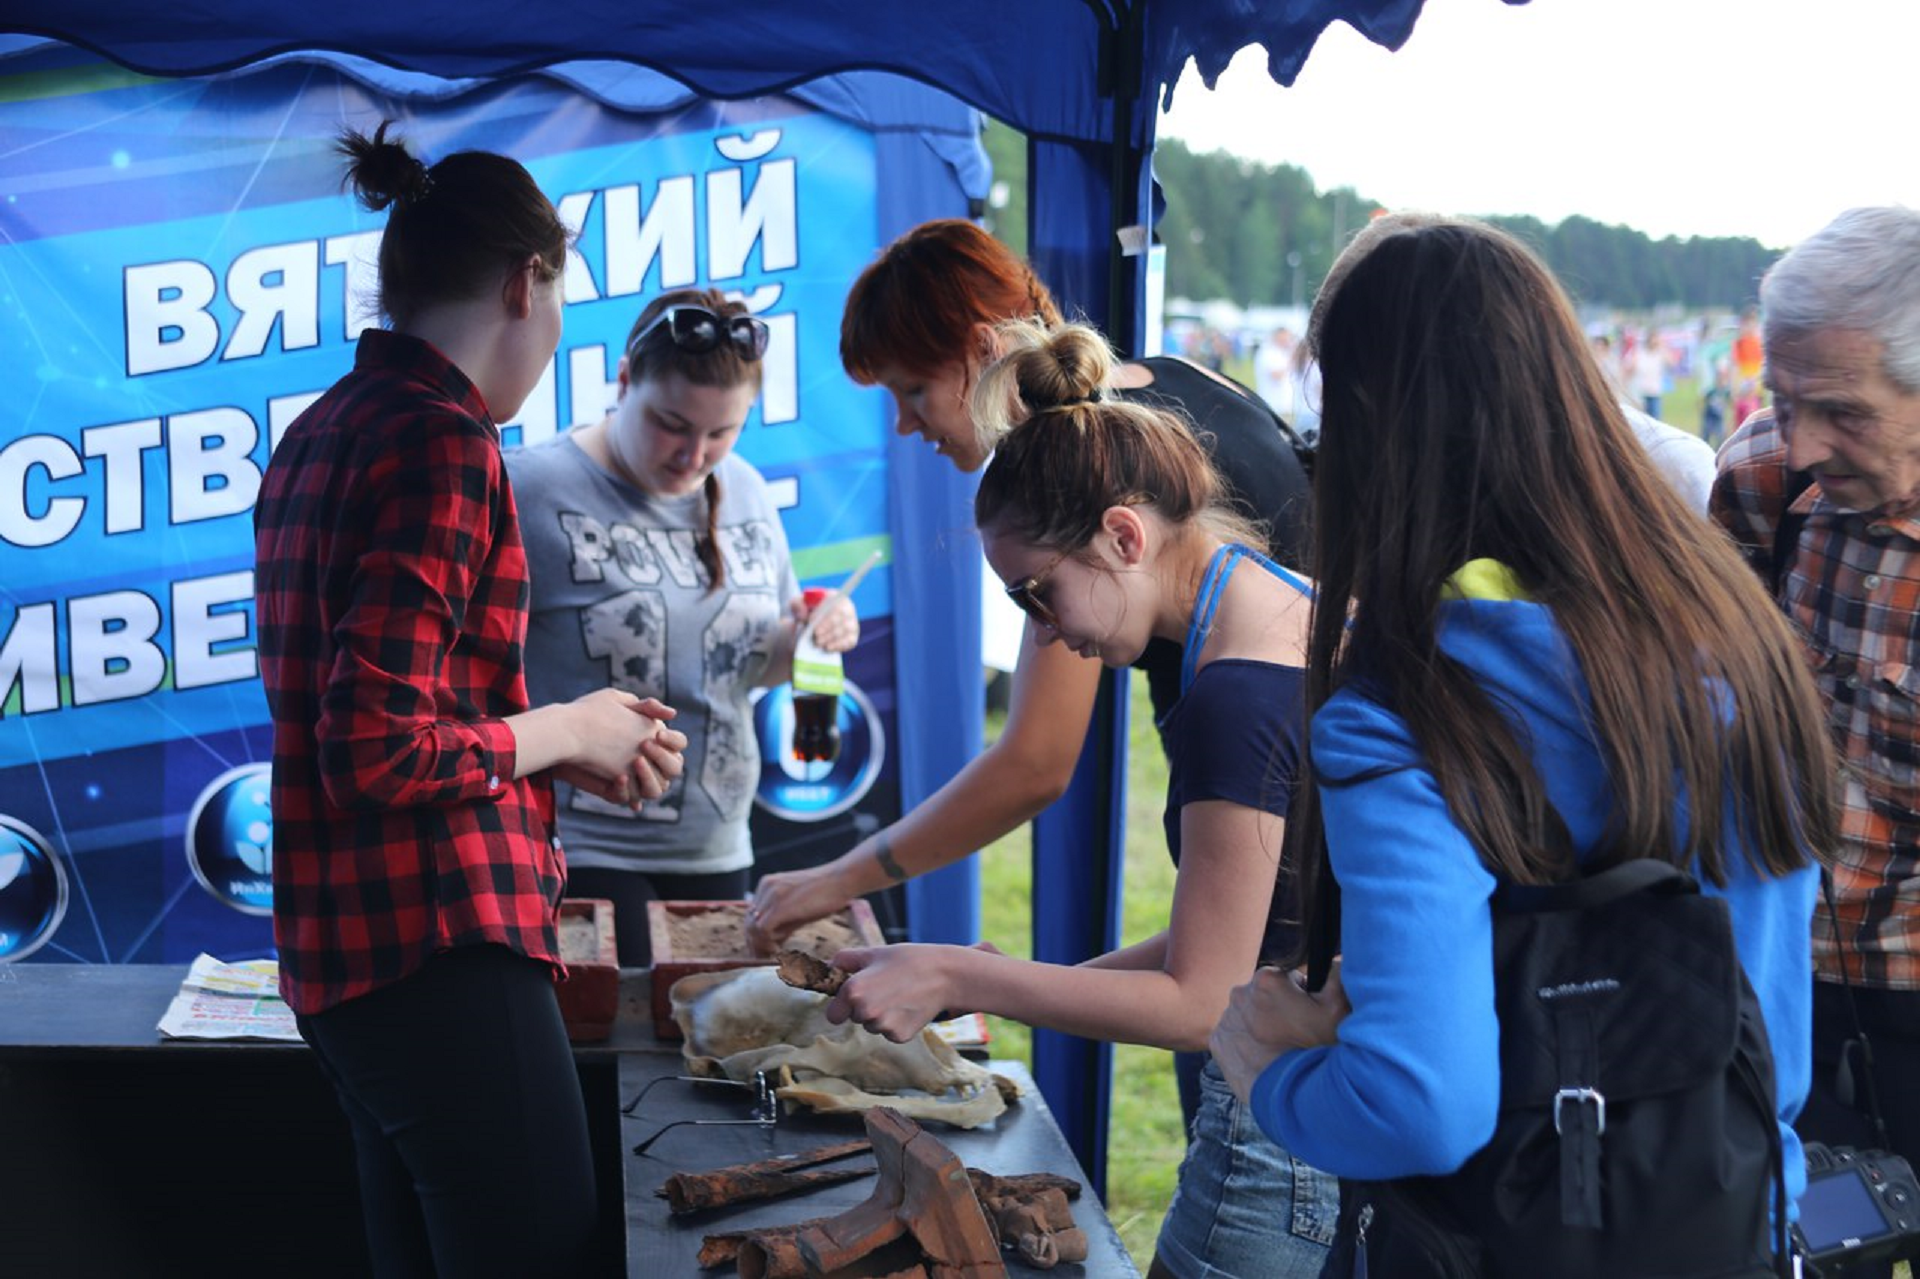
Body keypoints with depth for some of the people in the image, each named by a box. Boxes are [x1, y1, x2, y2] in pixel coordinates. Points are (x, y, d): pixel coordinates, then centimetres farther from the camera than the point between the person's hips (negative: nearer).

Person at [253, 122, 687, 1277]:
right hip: (440, 948, -10)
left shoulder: (324, 433, 13)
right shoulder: (442, 443, -16)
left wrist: (572, 748, 14)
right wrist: (566, 730, -7)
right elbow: (378, 752, -22)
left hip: (346, 953, 10)